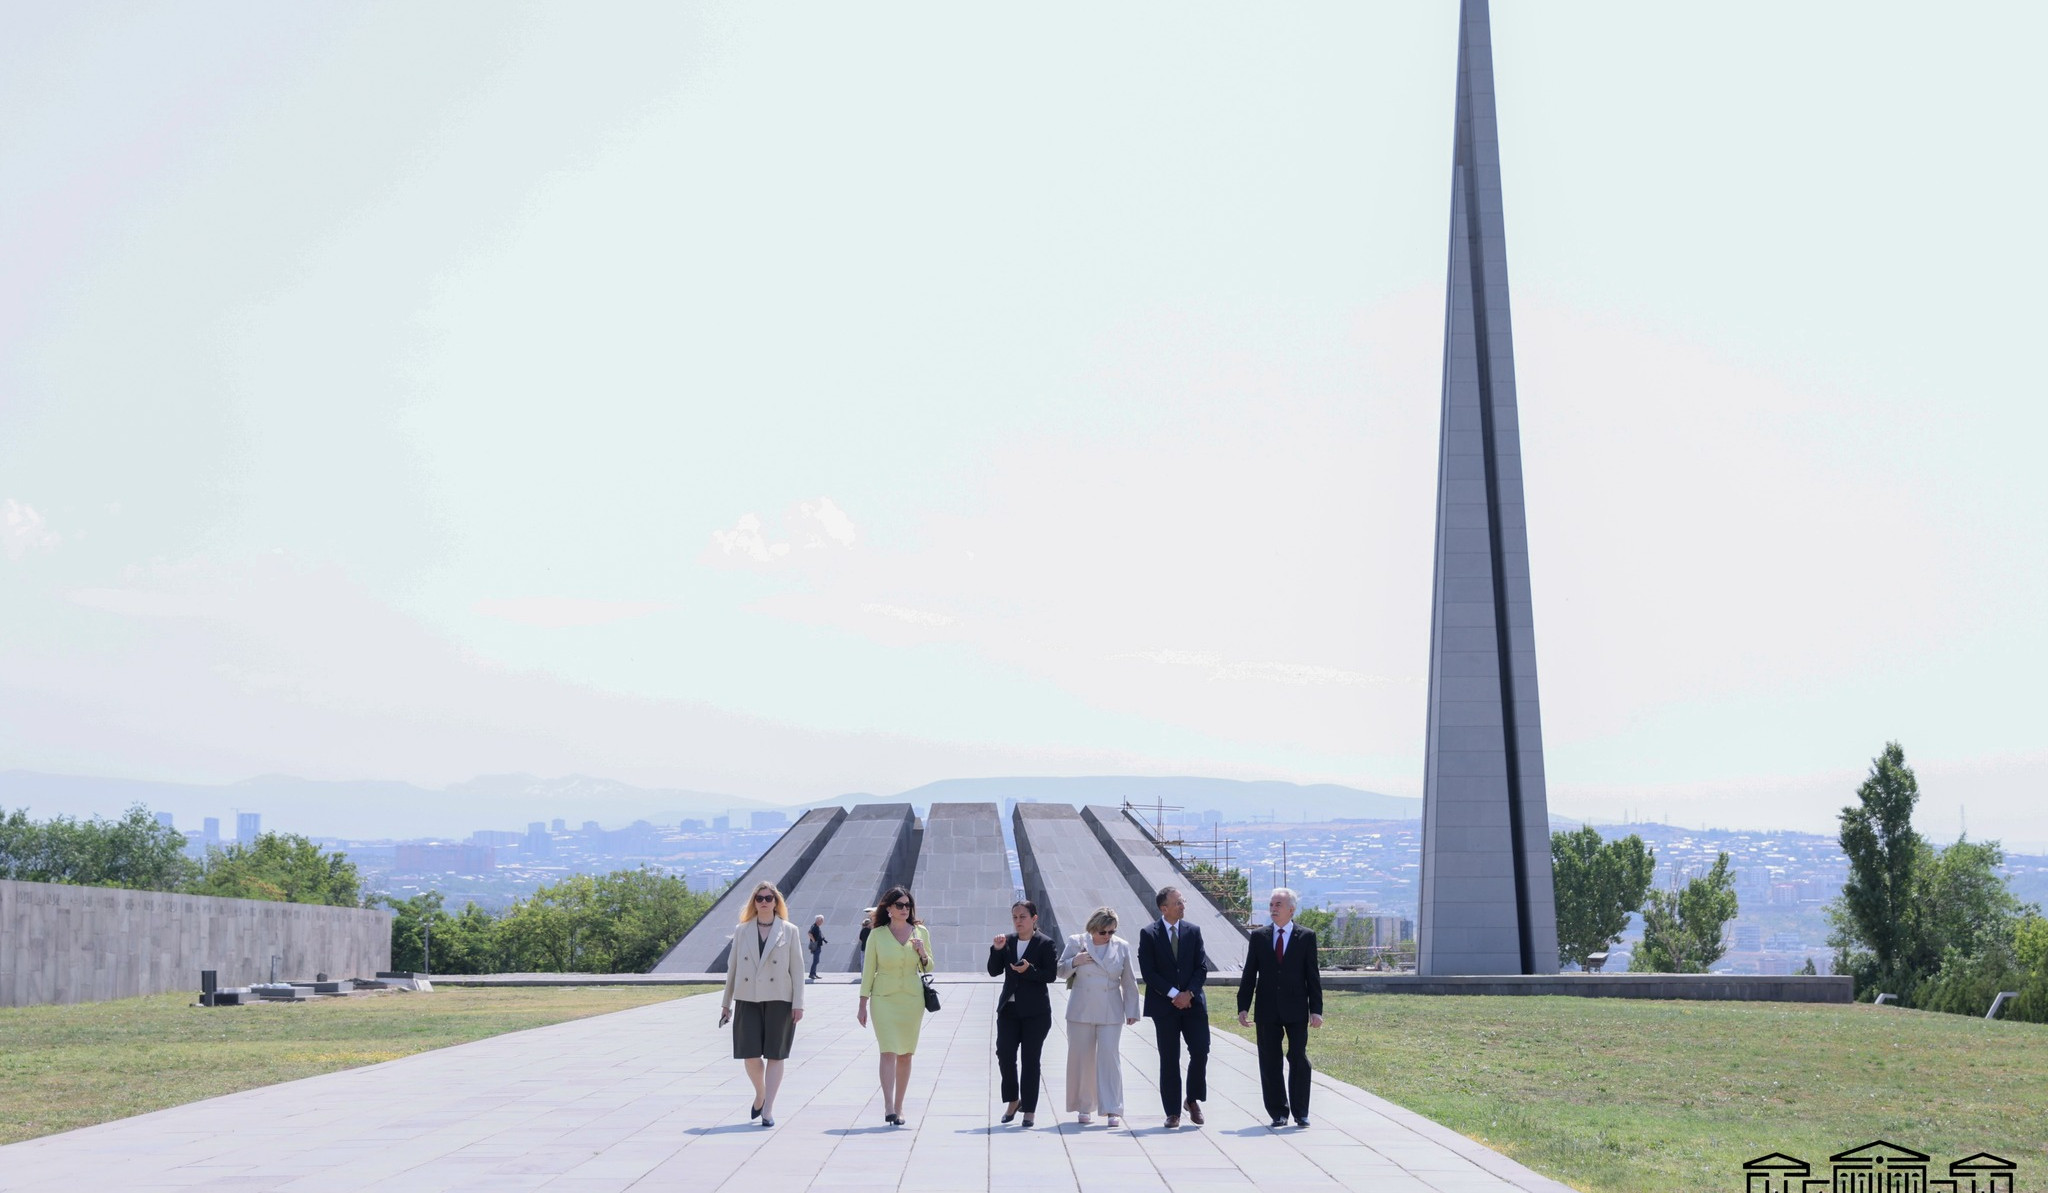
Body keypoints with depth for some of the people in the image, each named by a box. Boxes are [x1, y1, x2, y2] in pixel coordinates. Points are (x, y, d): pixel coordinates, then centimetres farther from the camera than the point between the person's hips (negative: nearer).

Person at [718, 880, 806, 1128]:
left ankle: (768, 1108, 4)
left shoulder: (789, 931, 3)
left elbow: (797, 969, 1)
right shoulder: (742, 931, 9)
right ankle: (760, 1094, 22)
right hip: (748, 1000, 2)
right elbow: (732, 967, 12)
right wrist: (726, 1003, 11)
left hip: (779, 1000, -1)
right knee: (750, 1054, -5)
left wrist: (798, 1004, -6)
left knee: (774, 1055, -1)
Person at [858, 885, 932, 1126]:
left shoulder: (921, 933, 5)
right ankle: (889, 1108, -19)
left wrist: (922, 953, -8)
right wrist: (862, 1004, 0)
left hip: (912, 999, 3)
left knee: (905, 1054, 7)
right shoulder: (877, 935, -1)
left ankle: (898, 1107, 15)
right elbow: (868, 970, 2)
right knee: (888, 1052, -12)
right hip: (884, 998, -3)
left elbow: (928, 968, 13)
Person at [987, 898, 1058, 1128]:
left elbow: (1051, 974, -8)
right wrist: (997, 950, -11)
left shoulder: (1045, 943, -4)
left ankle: (1029, 1109, 9)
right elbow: (994, 971, 4)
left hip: (1035, 1012, -4)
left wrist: (1030, 970, -23)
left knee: (1030, 1060, 1)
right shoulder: (1008, 941, 7)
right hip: (1009, 1008, 4)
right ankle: (1013, 1100, 19)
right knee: (1004, 1054, -1)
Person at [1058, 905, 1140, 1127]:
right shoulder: (1076, 942, 0)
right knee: (1081, 1058, 5)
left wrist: (1132, 1011, 8)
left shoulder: (1122, 947, 3)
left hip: (1111, 1013, 0)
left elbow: (1129, 982, 9)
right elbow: (1061, 971, 7)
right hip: (1081, 1012, 0)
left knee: (1110, 1057, -8)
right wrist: (1074, 962, -13)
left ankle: (1113, 1110, -5)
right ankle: (1084, 1108, 17)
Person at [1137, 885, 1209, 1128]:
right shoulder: (1148, 933, -3)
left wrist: (1189, 993, -10)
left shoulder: (1193, 931, 7)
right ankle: (1173, 1112, 8)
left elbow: (1202, 967, 4)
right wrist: (1173, 994, -13)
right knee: (1169, 1060, 2)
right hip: (1164, 1005, -2)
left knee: (1200, 1051, -6)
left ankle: (1193, 1100, 16)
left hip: (1192, 1002, 2)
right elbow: (1148, 971, -8)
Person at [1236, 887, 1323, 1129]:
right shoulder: (1259, 936, 6)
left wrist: (1316, 1009, -5)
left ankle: (1300, 1113, 9)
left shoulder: (1306, 937, 1)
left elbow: (1313, 976, 1)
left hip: (1296, 1010, -2)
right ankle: (1278, 1113, 12)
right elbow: (1249, 974, 6)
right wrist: (1243, 1007, -1)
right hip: (1267, 1011, 2)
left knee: (1299, 1060, -1)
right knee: (1270, 1063, 4)